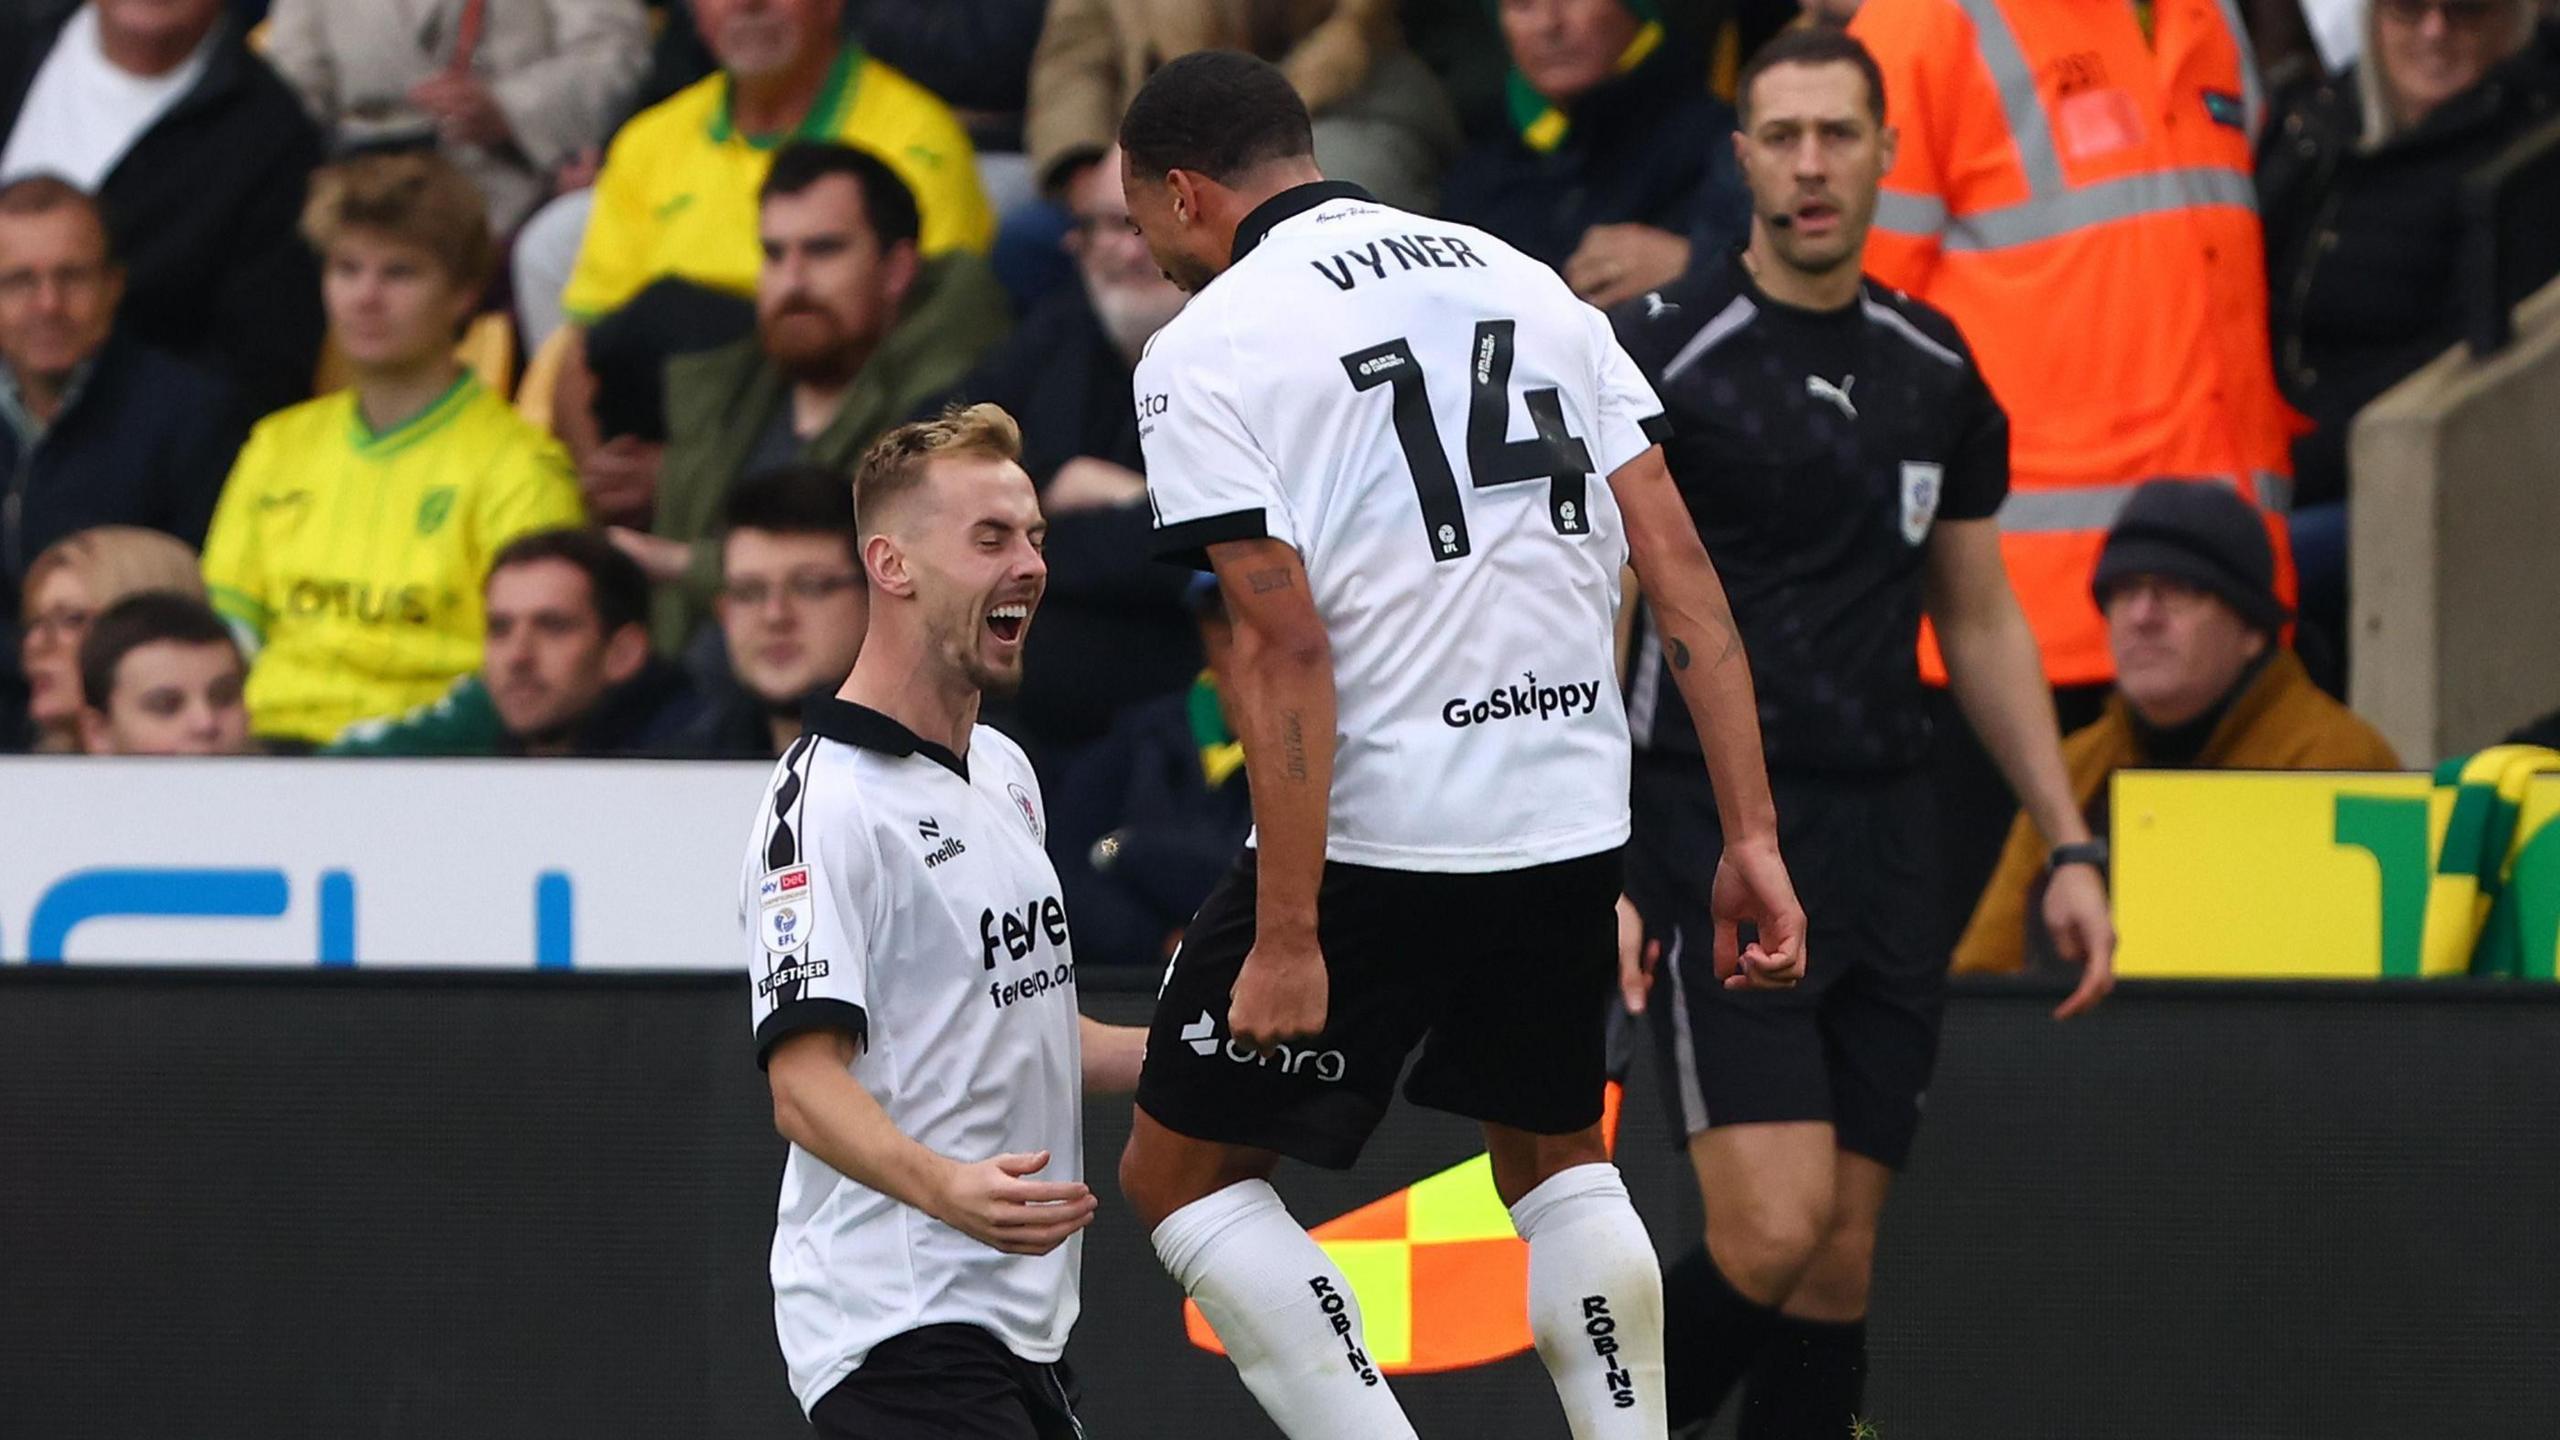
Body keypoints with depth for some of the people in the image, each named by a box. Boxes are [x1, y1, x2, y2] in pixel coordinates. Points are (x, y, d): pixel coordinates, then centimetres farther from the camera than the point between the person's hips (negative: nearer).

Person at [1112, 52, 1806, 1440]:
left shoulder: (1204, 349, -5)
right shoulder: (1527, 284, 13)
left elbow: (1289, 653, -15)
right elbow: (1681, 571, 6)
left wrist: (1287, 941, -15)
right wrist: (1750, 838, 6)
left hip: (1371, 834, -6)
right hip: (1574, 816, 6)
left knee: (1178, 1170, 9)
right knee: (1557, 1160, 25)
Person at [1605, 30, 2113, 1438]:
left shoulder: (1936, 373, 11)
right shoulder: (1657, 355, -6)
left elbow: (1983, 624, 20)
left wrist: (2069, 848, 14)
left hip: (1880, 847, 6)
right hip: (1711, 839, -6)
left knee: (1842, 1261, 4)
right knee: (1773, 1234, -18)